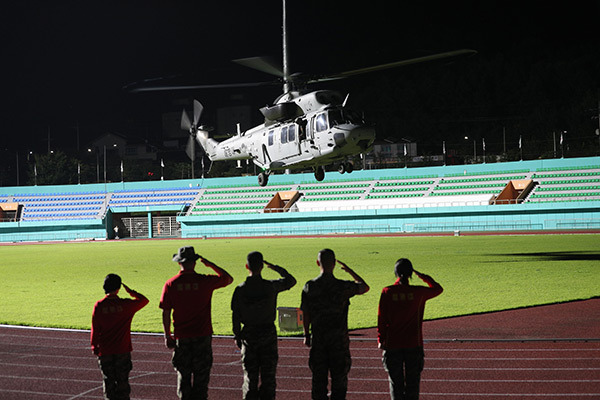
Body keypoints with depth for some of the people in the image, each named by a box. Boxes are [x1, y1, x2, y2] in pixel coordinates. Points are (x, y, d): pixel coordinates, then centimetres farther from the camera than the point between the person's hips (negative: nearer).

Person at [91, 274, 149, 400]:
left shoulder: (99, 306, -6)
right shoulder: (126, 305, -8)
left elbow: (95, 329, -2)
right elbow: (143, 300, 8)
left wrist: (95, 347, 8)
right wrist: (130, 291, 15)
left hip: (105, 351, 1)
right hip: (123, 351, -1)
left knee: (108, 380, 8)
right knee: (122, 380, 7)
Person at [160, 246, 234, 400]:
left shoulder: (170, 284, -5)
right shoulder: (205, 281, -8)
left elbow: (166, 313, -3)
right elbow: (228, 278, 9)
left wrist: (167, 336, 6)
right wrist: (210, 265, 12)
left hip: (181, 337, 1)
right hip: (202, 335, -1)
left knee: (183, 375, 12)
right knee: (201, 375, 7)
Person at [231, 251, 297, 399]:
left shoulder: (240, 289, -10)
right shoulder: (271, 286, -11)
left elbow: (235, 316, -4)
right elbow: (291, 280, 7)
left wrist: (237, 336, 8)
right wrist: (276, 268, 14)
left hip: (249, 335, 1)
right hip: (268, 334, -1)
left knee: (250, 376, 9)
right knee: (268, 375, 8)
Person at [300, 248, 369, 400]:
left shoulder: (309, 287, -5)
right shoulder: (343, 287, -12)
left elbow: (306, 314, 1)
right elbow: (365, 287, 6)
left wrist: (306, 335, 14)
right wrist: (350, 271, 16)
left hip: (318, 338, 2)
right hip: (339, 339, -2)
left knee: (319, 376, 10)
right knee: (339, 377, 7)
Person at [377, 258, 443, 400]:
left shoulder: (387, 292, -6)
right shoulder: (418, 292, -6)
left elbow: (381, 318, -4)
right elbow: (437, 289, 13)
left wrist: (381, 340, 5)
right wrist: (421, 275, 17)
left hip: (392, 344, 0)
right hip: (414, 345, 0)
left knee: (396, 382, 9)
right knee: (412, 382, 8)